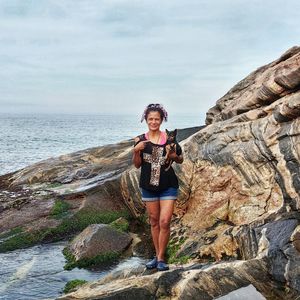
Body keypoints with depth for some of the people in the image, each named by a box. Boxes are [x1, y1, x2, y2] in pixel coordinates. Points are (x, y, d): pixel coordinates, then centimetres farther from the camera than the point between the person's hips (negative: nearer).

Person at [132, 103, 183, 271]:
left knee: (165, 222, -9)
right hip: (149, 186, 2)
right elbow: (137, 165, 2)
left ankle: (161, 258, 4)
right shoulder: (141, 140, 0)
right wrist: (136, 151, -15)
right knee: (154, 221, 12)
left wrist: (174, 156, -15)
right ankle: (157, 255, 24)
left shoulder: (169, 139, -4)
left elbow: (181, 160, 6)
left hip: (168, 186, -2)